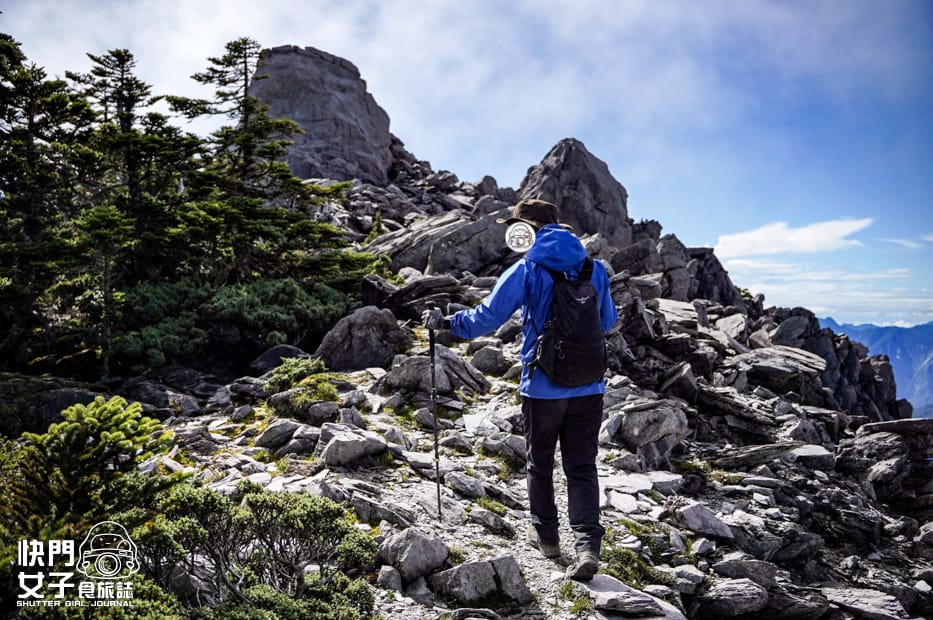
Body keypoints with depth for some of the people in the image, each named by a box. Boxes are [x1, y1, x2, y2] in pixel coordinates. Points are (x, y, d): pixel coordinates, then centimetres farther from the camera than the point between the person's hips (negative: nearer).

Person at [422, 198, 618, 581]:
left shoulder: (528, 269, -8)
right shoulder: (594, 269, 5)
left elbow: (488, 316, -10)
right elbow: (608, 321, 17)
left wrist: (446, 323, 5)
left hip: (543, 387, -3)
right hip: (589, 387, 3)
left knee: (539, 463, 17)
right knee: (582, 467, 9)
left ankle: (545, 535, 30)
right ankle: (588, 545, -4)